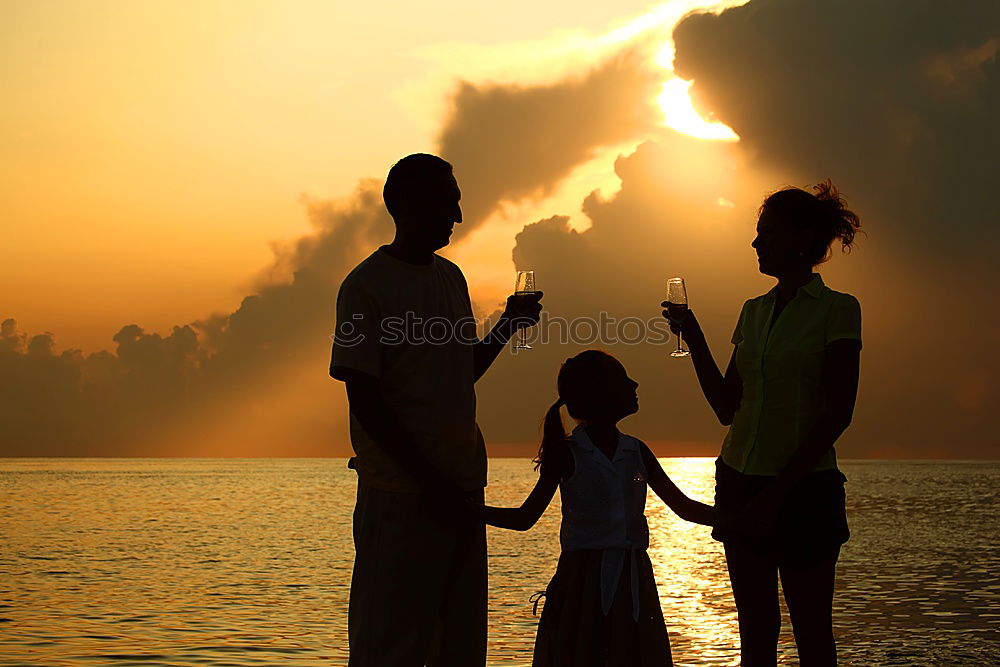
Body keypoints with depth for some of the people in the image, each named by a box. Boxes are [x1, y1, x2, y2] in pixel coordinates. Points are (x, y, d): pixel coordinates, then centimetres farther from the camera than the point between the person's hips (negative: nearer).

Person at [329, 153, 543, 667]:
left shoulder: (451, 277, 15)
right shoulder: (367, 285, -7)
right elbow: (364, 399, -12)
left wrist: (509, 325, 8)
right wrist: (429, 481, -16)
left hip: (461, 488, 7)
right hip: (401, 492, -7)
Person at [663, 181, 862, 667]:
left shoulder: (837, 308, -5)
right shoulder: (754, 311, 13)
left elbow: (837, 413, -12)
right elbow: (727, 407, 13)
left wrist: (777, 491, -15)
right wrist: (693, 338, 4)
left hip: (803, 485, -6)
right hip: (741, 481, 6)